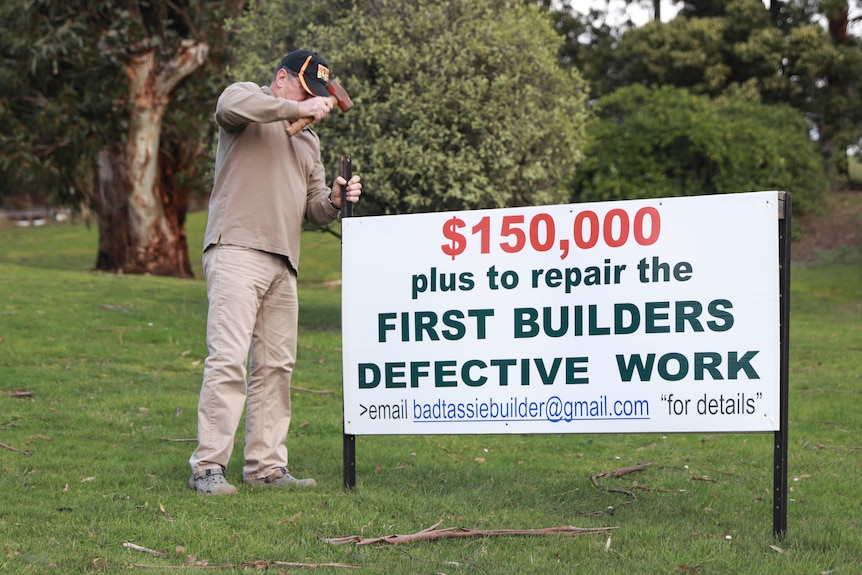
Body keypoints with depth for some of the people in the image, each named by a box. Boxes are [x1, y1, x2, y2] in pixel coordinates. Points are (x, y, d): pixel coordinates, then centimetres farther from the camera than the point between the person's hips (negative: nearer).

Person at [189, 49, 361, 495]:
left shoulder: (308, 139, 28)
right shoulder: (251, 99, 6)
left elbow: (313, 209, 24)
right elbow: (232, 105, -20)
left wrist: (334, 200, 2)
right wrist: (296, 109, -16)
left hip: (283, 265, 8)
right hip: (237, 252, -8)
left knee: (275, 365, 6)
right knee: (229, 359, -15)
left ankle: (266, 466, 11)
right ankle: (208, 467, -15)